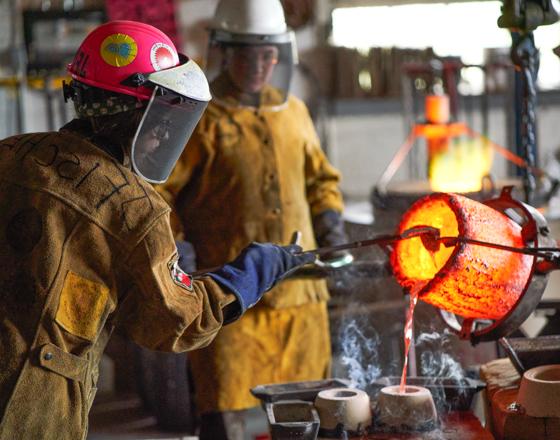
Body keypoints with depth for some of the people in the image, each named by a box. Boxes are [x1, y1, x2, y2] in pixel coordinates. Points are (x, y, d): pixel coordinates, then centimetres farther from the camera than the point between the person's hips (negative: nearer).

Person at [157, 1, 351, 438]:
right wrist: (188, 239, -14)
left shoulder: (293, 112, 13)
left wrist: (329, 217, 9)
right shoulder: (201, 120, -7)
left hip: (301, 291, 6)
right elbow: (154, 193, -7)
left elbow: (320, 176, 27)